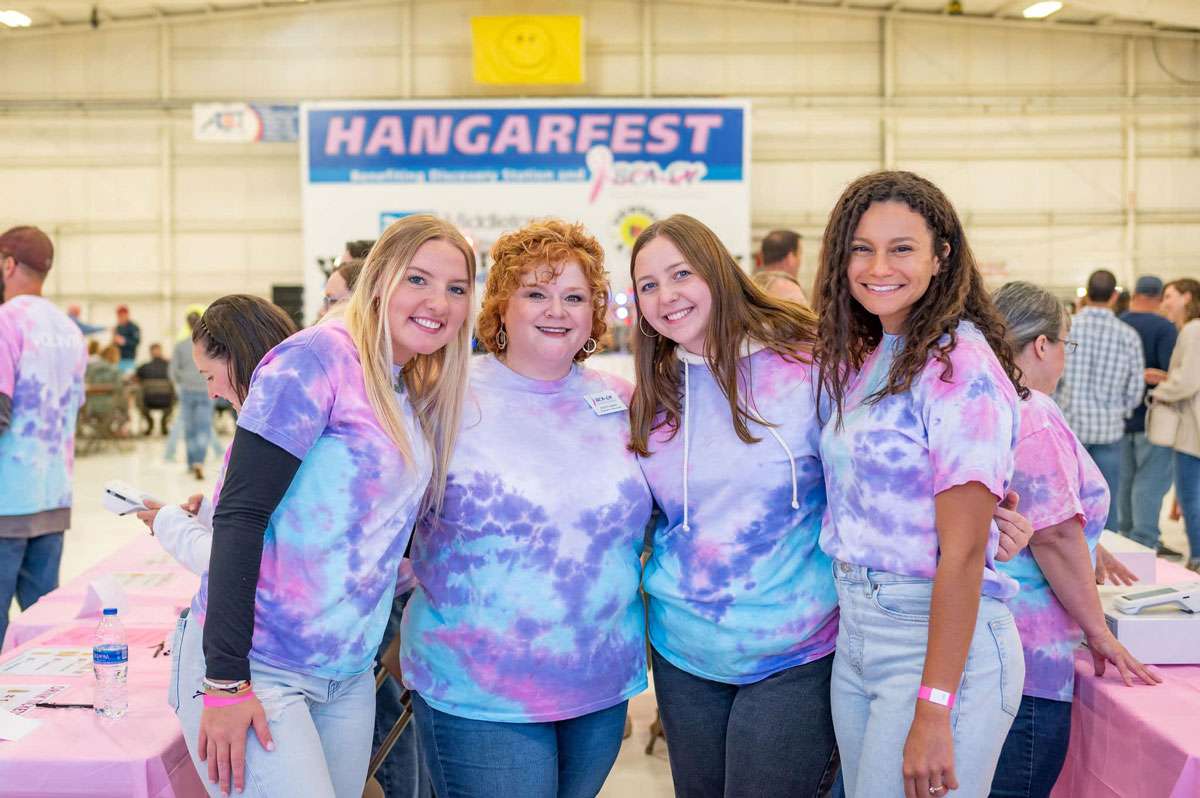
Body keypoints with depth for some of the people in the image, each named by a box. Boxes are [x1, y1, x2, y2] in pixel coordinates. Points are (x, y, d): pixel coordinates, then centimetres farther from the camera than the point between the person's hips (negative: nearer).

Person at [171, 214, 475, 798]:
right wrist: (226, 679, -20)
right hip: (255, 668, -7)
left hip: (349, 677, 7)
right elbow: (240, 514, -17)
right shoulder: (320, 357, -13)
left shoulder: (419, 397, 10)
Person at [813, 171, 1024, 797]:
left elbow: (962, 553, -18)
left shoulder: (962, 367, -15)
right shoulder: (857, 360, 9)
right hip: (855, 633, 8)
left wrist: (933, 711, -20)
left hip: (942, 639, -7)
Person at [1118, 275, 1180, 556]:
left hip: (1120, 417, 6)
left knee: (1125, 479, 16)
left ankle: (1125, 533, 25)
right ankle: (1144, 541, -3)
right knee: (1151, 481, -2)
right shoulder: (1163, 328, -15)